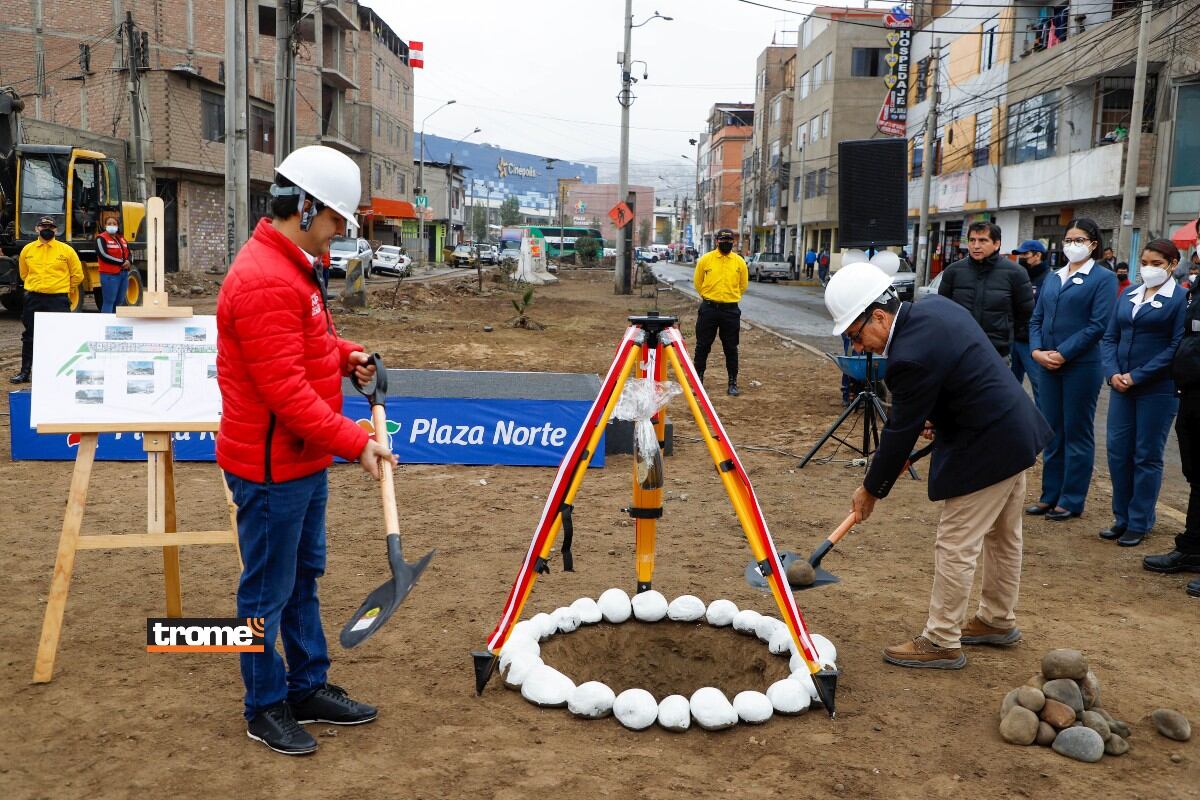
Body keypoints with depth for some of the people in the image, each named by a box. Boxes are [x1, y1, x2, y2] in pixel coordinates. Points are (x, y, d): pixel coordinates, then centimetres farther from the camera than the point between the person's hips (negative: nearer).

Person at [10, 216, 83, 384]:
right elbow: (23, 273, 20)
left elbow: (77, 275, 5)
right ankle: (25, 372, 19)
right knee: (29, 337, 9)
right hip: (33, 299, 3)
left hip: (58, 299, -3)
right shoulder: (27, 250, 6)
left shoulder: (66, 250, -3)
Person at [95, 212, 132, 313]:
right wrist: (122, 262, -16)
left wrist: (129, 261, -8)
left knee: (119, 301, 12)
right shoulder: (101, 239, -5)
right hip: (109, 275, -7)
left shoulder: (122, 239, 18)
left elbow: (129, 254, 17)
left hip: (124, 274, 7)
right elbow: (103, 255, -16)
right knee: (109, 301, -9)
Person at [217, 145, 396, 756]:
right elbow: (286, 391, -27)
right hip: (271, 466, -11)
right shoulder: (264, 282, -24)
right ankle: (265, 708, 22)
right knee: (268, 591, 5)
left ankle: (309, 688, 35)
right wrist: (354, 442, -24)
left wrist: (346, 355, 5)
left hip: (304, 460, 11)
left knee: (304, 578, 20)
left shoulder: (293, 266, 10)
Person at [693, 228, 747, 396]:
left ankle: (733, 382, 13)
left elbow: (743, 285, 14)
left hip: (731, 310, 1)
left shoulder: (739, 261, 2)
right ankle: (698, 379, 16)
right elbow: (698, 283, 9)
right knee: (702, 346, 5)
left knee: (731, 348, 5)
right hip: (708, 308, 0)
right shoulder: (705, 259, -1)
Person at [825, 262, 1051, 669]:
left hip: (985, 450, -10)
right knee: (1002, 536, 22)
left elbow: (900, 431, -18)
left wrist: (871, 490, -6)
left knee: (955, 546, 0)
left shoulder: (911, 356, -27)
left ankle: (941, 642, 11)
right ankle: (998, 620, 38)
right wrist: (939, 416, 9)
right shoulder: (936, 306, 1)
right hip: (1016, 432, 10)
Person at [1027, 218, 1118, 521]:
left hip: (1081, 366, -5)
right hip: (1048, 365, 6)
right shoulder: (1052, 279, 15)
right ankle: (1050, 495, 19)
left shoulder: (1103, 278, -3)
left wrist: (1062, 354, -16)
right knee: (1052, 432, 10)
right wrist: (1037, 350, -5)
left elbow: (1099, 325, -12)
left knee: (1077, 433, 2)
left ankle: (1072, 500, 11)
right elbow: (1036, 319, 13)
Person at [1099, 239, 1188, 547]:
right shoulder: (1128, 295, 10)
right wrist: (1113, 373, -7)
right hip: (1121, 385, 5)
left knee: (1147, 456, 3)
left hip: (1158, 389, -5)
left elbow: (1177, 347, -12)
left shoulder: (1180, 299, -6)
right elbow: (1110, 337, 10)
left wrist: (1136, 376, -15)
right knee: (1117, 451, 7)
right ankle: (1122, 518, 20)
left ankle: (1139, 523, 14)